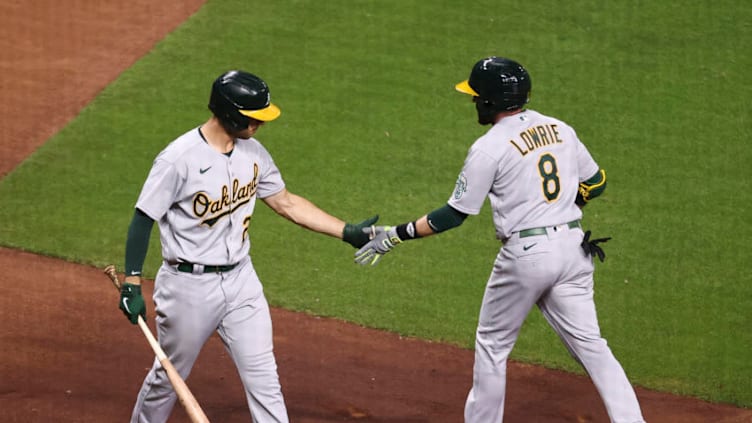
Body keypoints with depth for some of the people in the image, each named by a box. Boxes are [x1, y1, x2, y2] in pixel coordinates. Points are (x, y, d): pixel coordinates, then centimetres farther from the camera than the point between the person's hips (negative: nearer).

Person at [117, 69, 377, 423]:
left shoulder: (253, 153, 0)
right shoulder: (178, 159, -20)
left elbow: (287, 203, 11)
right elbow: (143, 221, -14)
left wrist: (348, 232, 7)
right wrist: (131, 285, -18)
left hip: (241, 281, 5)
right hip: (189, 286, -5)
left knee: (264, 378, 3)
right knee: (169, 377, 11)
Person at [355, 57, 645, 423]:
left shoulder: (489, 148, -10)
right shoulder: (560, 129, 8)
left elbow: (455, 214, -9)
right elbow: (595, 182, 15)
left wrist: (396, 235, -2)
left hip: (526, 254, -5)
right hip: (574, 248, 5)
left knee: (492, 344, 12)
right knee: (589, 342, 6)